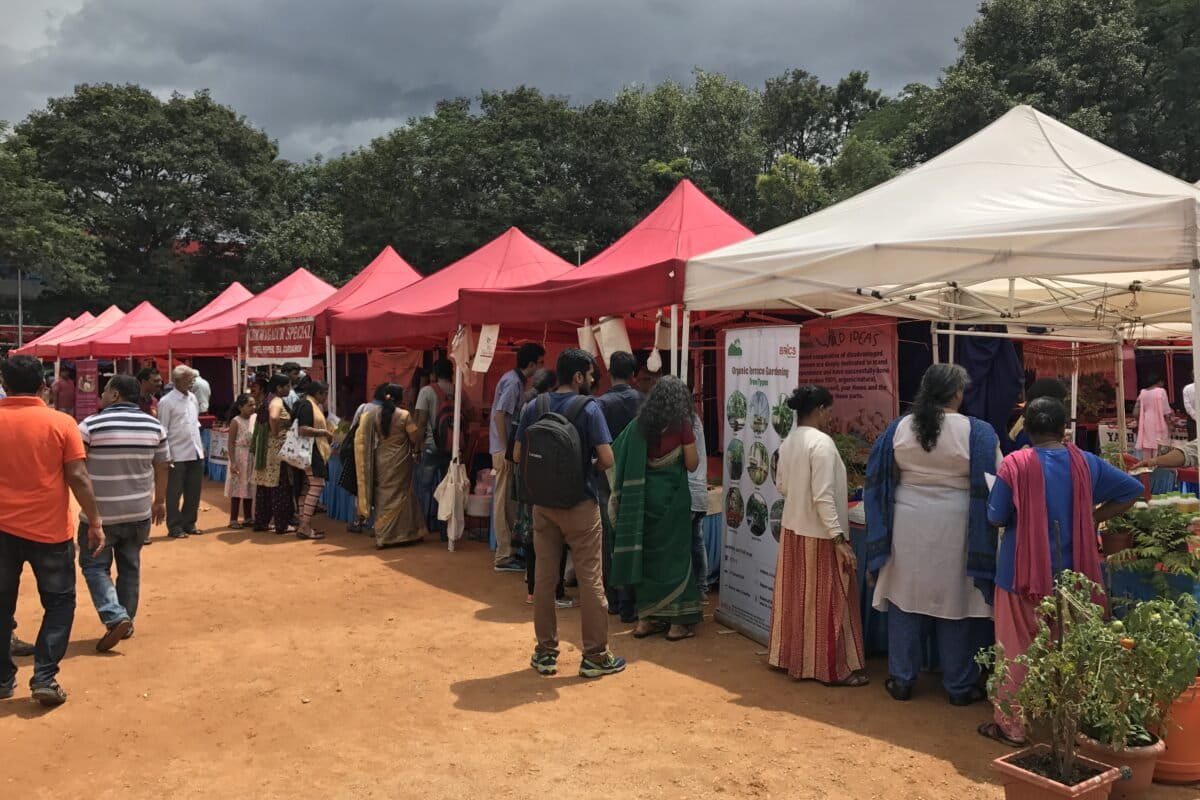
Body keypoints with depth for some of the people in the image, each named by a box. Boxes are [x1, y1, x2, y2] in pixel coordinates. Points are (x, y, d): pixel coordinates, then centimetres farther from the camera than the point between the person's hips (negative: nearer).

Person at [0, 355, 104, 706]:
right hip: (50, 530, -2)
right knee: (59, 602, 11)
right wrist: (95, 522, -3)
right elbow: (78, 477, -11)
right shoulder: (61, 423, -9)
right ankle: (44, 678, 4)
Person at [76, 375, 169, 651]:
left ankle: (115, 617, -5)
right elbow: (161, 467, 6)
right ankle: (127, 621, 23)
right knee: (130, 566, 16)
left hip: (100, 512, -4)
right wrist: (160, 501, 18)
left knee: (94, 565, 10)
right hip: (139, 511, 4)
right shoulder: (154, 426, -2)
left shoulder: (92, 424, -14)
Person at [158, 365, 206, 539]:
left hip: (196, 453, 7)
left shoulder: (193, 398, 11)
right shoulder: (166, 402, -10)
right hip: (178, 455, -7)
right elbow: (162, 430, -11)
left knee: (193, 492, 13)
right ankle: (175, 527, 13)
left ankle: (189, 524, 25)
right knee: (174, 493, 4)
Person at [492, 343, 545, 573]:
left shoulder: (515, 379, 13)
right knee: (505, 502, -4)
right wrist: (506, 450, -21)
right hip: (505, 450, -9)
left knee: (509, 501, 14)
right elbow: (499, 414, -21)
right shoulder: (513, 382, -15)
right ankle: (504, 557, 2)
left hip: (508, 449, 9)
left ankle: (509, 550, 23)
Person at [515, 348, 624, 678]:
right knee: (590, 579, 3)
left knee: (544, 577, 11)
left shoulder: (534, 407, 2)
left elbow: (517, 456, 4)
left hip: (543, 502, 5)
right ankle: (595, 656, 10)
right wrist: (587, 466, 4)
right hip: (580, 503, -5)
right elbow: (606, 459, -17)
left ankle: (546, 652, 20)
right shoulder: (589, 409, -12)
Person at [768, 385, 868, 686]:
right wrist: (840, 538, -21)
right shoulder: (822, 442, -20)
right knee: (826, 602, 1)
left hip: (793, 528, 8)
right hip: (818, 534, -8)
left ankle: (792, 658, 27)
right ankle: (833, 668, 10)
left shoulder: (788, 442, 5)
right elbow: (824, 496, -23)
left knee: (796, 597, 16)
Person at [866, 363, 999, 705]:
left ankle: (901, 680, 20)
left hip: (908, 524, 3)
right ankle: (960, 686, 21)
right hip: (955, 527, -2)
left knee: (906, 599, 12)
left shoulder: (899, 427, -3)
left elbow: (882, 478, 6)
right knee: (955, 604, 9)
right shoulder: (977, 432, -11)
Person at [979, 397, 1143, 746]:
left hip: (1024, 573, -3)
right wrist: (1092, 518, 8)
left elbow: (996, 518, -9)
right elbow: (1133, 489, 8)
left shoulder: (1015, 464, -13)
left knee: (1017, 650, 7)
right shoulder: (1086, 463, -1)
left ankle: (1011, 725, 13)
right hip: (1071, 573, 4)